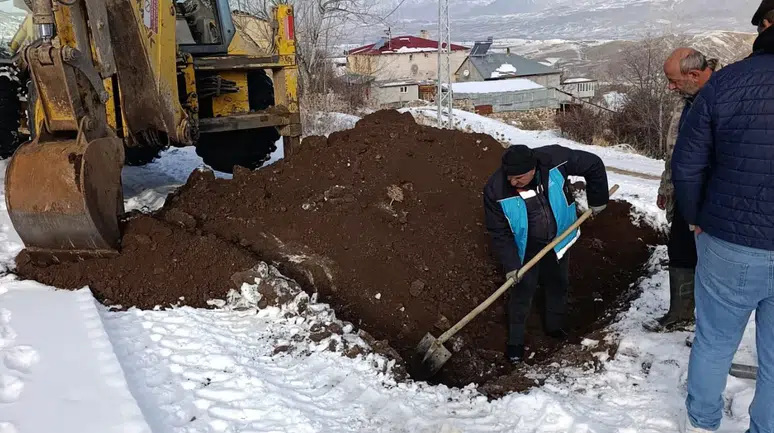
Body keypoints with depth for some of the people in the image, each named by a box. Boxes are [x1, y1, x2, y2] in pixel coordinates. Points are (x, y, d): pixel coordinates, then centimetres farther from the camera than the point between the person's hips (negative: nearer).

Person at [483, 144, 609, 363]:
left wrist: (597, 201, -5)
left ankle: (555, 327, 41)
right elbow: (499, 232, -20)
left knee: (558, 285, 18)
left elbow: (594, 165, -14)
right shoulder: (496, 190, -31)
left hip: (558, 240, 3)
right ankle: (515, 341, 16)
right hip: (525, 249, -3)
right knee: (522, 291, -2)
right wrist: (511, 264, -23)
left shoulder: (555, 159, -31)